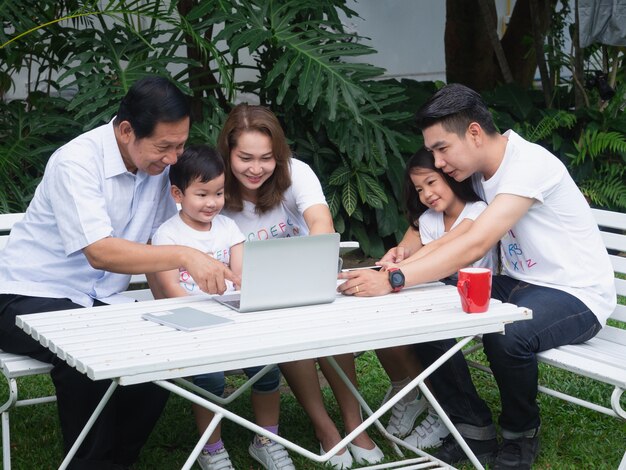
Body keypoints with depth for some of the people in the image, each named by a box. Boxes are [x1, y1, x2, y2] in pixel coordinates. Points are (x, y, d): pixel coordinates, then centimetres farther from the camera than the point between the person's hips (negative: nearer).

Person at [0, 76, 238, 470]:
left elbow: (163, 242, 8)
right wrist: (185, 256, -41)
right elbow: (101, 253, -33)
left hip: (100, 301, 6)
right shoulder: (77, 162, -22)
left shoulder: (159, 164, -1)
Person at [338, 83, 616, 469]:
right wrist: (405, 262, -14)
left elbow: (475, 247, -32)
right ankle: (475, 431, 1)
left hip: (576, 294, -8)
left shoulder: (529, 164, -24)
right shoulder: (487, 169, 5)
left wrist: (392, 281, -36)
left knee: (505, 335, -37)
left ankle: (521, 435, -7)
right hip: (520, 284, 9)